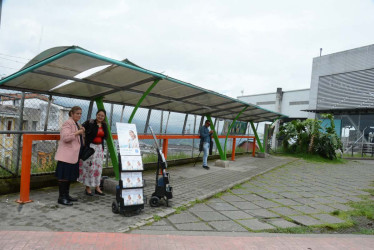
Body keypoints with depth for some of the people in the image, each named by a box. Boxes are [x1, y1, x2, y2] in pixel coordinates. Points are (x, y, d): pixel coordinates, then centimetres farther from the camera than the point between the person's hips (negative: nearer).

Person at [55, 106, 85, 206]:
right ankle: (61, 197, 2)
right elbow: (65, 137, -22)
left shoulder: (77, 124, 18)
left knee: (70, 175, 14)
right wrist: (77, 133, -22)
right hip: (66, 155, -10)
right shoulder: (67, 123, -11)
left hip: (73, 155, 10)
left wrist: (82, 132, 11)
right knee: (63, 176, -4)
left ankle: (66, 195, 24)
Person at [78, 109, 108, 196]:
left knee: (98, 167, 9)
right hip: (90, 147, -5)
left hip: (100, 148, 6)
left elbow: (105, 136, 6)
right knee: (89, 167, -2)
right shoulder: (90, 122, -7)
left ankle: (97, 187, 19)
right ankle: (88, 188, 11)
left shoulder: (104, 125, 9)